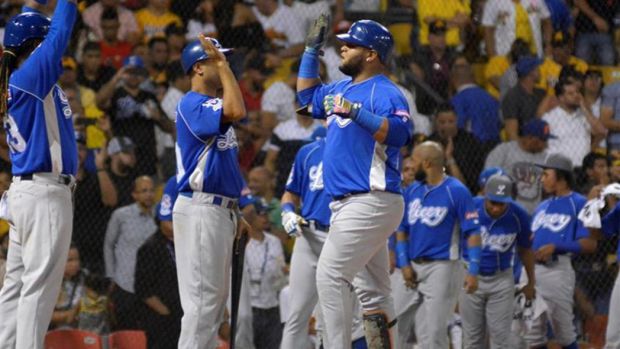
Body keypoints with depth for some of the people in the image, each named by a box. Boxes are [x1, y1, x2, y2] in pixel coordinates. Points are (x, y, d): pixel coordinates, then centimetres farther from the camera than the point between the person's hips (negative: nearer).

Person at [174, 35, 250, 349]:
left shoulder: (214, 106, 19)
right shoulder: (192, 104, -11)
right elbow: (237, 111, -29)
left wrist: (234, 214, 19)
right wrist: (223, 64, -20)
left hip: (221, 210, 10)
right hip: (200, 209, -10)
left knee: (216, 298, 11)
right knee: (203, 297, -12)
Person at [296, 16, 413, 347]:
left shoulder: (386, 92, -11)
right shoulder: (341, 89, 18)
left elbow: (400, 134, -28)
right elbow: (307, 96, 35)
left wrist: (356, 113, -35)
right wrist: (311, 49, 28)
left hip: (371, 203, -10)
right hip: (348, 205, 10)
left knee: (330, 275, -17)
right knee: (372, 290, 9)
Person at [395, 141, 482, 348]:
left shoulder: (456, 191, -8)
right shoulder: (412, 191, 10)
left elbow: (473, 233, -10)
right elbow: (402, 230, 14)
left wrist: (473, 271, -15)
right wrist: (404, 264, 3)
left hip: (442, 266, -6)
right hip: (415, 267, 6)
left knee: (435, 330, -10)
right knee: (421, 331, 10)